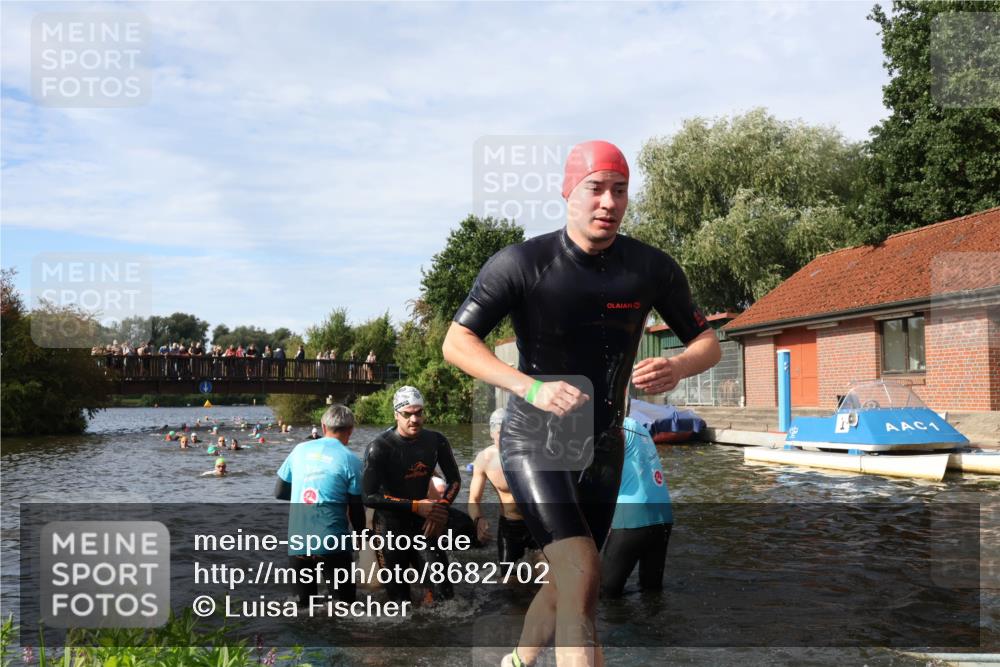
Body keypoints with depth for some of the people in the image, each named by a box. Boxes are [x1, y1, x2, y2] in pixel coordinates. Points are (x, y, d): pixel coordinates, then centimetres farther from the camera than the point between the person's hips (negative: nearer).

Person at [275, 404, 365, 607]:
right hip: (332, 543, -4)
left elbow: (279, 492, 13)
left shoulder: (300, 450, 5)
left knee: (304, 603, 16)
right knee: (343, 602, 9)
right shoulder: (350, 460, -6)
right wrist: (361, 535, 16)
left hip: (297, 543, 4)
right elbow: (356, 508, -2)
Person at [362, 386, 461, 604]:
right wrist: (416, 506, -21)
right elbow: (370, 497, -18)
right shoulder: (379, 448, -15)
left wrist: (441, 508, -10)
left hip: (423, 522, 3)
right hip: (390, 526, -3)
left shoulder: (436, 441, -2)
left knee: (443, 592, -4)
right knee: (399, 596, 5)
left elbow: (454, 480, 9)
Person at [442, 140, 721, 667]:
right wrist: (531, 387, -27)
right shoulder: (522, 263, -14)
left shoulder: (653, 268, -5)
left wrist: (676, 368, -19)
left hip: (602, 447, 4)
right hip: (534, 443, -4)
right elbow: (456, 342, -13)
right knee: (582, 573, -21)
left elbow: (707, 342, 6)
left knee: (565, 585, 15)